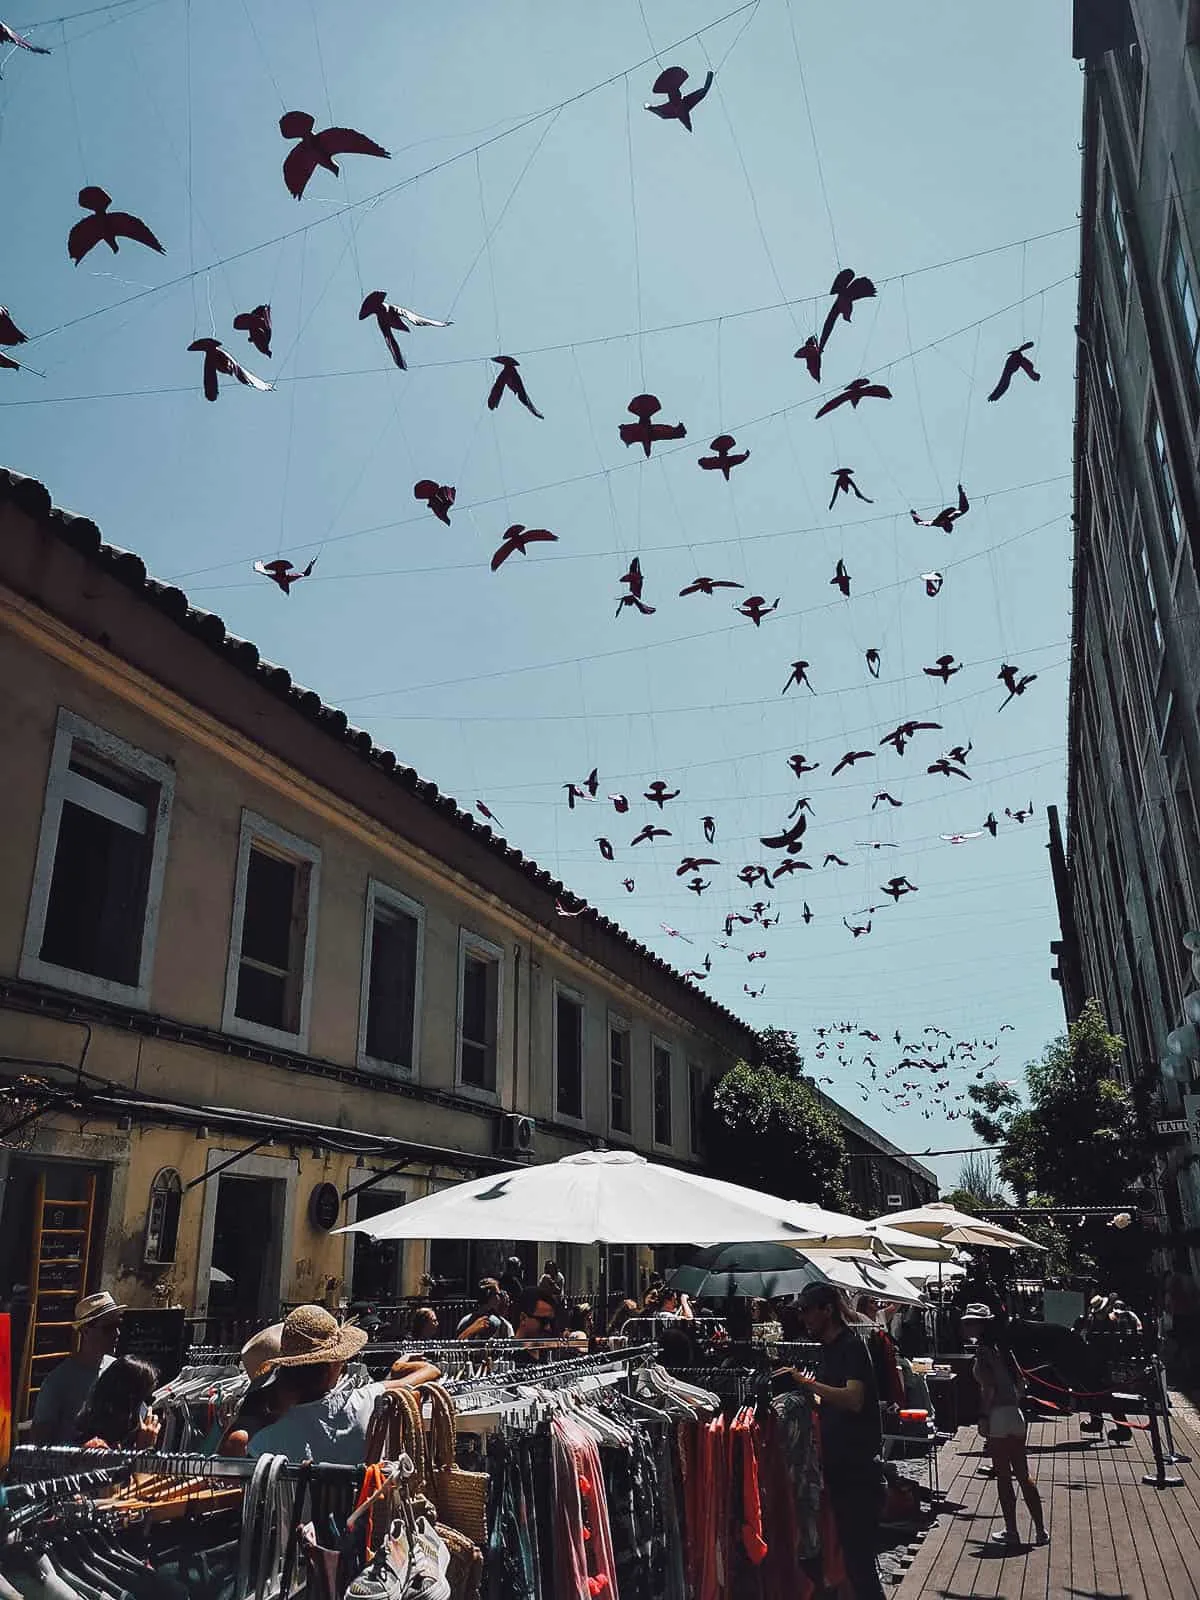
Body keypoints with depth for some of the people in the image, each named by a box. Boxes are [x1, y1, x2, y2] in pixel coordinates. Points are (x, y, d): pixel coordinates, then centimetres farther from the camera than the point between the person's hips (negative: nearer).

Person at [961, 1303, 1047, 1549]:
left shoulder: (983, 1349, -12)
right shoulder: (1000, 1346, 12)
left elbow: (989, 1387, -20)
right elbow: (1020, 1382, 15)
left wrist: (983, 1417, -16)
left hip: (998, 1416, -8)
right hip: (1015, 1415, 8)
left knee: (1003, 1477, 3)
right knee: (1023, 1475, 15)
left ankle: (1012, 1533, 9)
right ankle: (1040, 1530, 19)